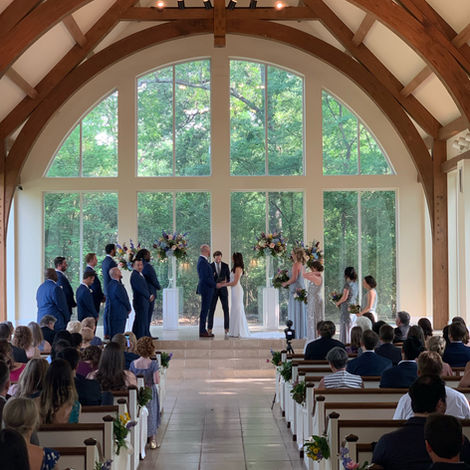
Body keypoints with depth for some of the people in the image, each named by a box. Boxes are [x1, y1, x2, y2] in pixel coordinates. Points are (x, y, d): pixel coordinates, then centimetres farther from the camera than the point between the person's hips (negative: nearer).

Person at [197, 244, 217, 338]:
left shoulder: (203, 261, 15)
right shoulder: (203, 262, -17)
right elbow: (205, 278, -21)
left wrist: (214, 284, 16)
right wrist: (215, 284, -14)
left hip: (207, 289, 10)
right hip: (206, 289, -10)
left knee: (205, 311, 12)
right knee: (204, 311, -7)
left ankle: (203, 330, 16)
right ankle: (202, 332, -5)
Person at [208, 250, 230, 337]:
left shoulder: (226, 266, 1)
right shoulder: (209, 266, -3)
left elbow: (229, 278, 5)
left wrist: (226, 282, -18)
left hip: (223, 290, 1)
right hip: (213, 290, -1)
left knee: (226, 309, -2)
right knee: (211, 310, -2)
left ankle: (227, 329, 6)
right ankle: (209, 329, 4)